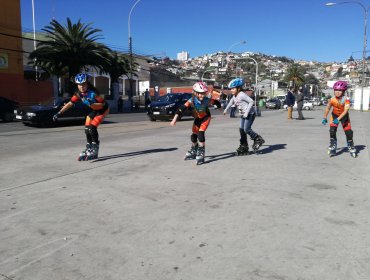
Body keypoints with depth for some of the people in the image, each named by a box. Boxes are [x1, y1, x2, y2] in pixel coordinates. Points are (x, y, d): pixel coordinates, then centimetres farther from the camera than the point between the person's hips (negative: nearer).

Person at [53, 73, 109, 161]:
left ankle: (95, 149, -4)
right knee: (87, 129, 0)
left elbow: (103, 103, -25)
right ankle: (89, 148, 17)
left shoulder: (93, 93, -31)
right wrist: (59, 113, -12)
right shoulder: (78, 94, -12)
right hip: (94, 110, 7)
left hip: (102, 110, -7)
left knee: (92, 128, -19)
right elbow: (70, 103, -8)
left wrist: (91, 104, -39)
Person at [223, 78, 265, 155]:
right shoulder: (234, 96, 5)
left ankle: (258, 139, 8)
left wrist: (247, 112, -25)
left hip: (250, 114, -9)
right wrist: (226, 109, 24)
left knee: (246, 129, -15)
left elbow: (251, 101, -24)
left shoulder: (242, 95, -21)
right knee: (241, 129, 3)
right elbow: (231, 102, 27)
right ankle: (244, 146, 12)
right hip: (243, 115, 9)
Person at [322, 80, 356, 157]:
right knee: (332, 131, -14)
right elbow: (328, 108, -3)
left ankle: (351, 147, 18)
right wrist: (324, 118, -4)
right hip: (334, 115, 1)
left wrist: (338, 119, -43)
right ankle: (333, 147, -1)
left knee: (348, 132, -1)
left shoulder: (346, 99, -27)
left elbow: (345, 110, -34)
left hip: (344, 116, -1)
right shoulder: (332, 99, -20)